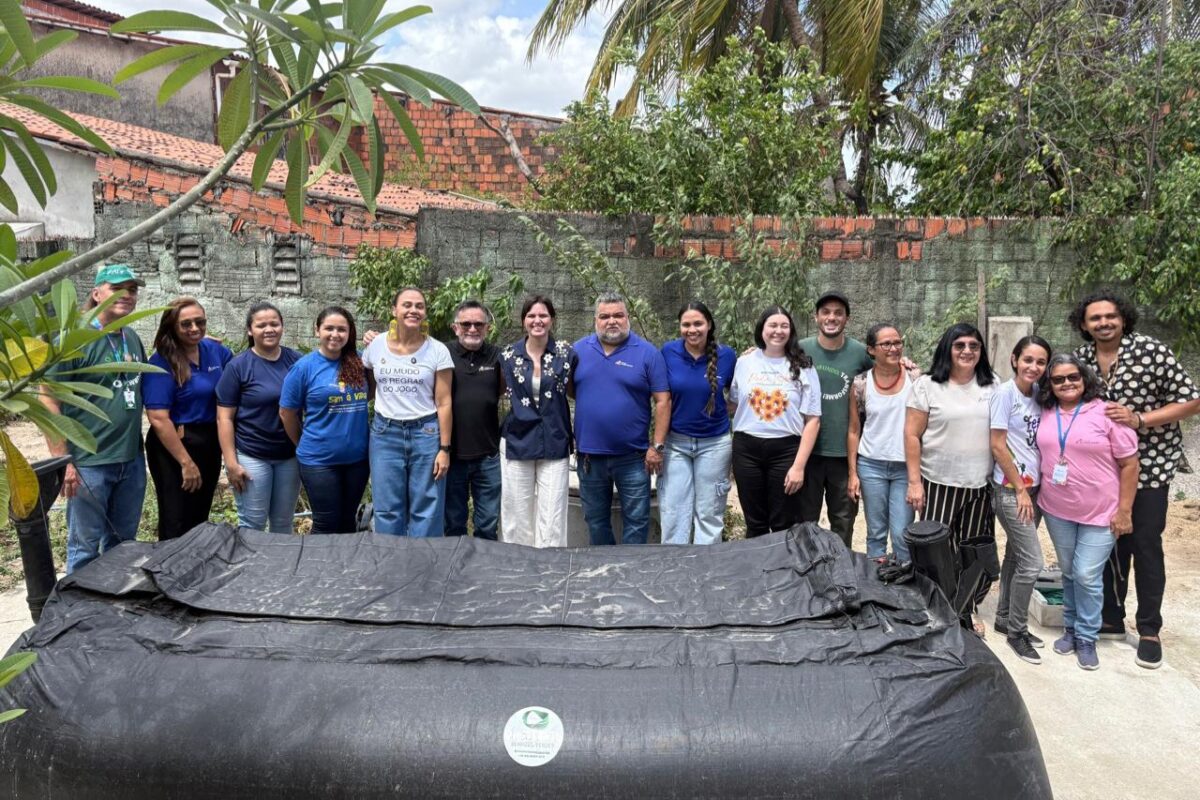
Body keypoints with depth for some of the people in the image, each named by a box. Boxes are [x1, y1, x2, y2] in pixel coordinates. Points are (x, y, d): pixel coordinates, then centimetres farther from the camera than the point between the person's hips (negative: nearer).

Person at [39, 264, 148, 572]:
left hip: (132, 460, 6)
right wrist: (62, 462, -17)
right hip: (89, 464, -6)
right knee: (86, 547, 7)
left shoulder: (132, 338, 8)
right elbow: (48, 400, -14)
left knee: (123, 543, 18)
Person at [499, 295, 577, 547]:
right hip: (518, 442, 1)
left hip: (555, 444, -1)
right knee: (517, 516, 7)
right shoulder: (509, 355, 2)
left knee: (552, 516, 0)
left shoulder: (567, 353, -2)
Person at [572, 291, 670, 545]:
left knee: (636, 520, 6)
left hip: (633, 455, -3)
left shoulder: (647, 352, -4)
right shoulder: (579, 349, 4)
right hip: (588, 454, 3)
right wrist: (569, 439, 2)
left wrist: (657, 446, -10)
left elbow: (662, 401, -5)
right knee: (595, 519, 16)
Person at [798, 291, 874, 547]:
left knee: (843, 520, 15)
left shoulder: (861, 352, -3)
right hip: (807, 449, 0)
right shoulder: (801, 349, -4)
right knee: (805, 518, 13)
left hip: (845, 451, 1)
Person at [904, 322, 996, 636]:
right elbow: (912, 435, -5)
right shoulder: (927, 385, -3)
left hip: (981, 486, 3)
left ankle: (965, 612, 26)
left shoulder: (992, 387, 6)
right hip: (939, 483, -3)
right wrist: (914, 481, -9)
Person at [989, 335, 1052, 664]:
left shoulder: (1038, 394, 6)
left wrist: (1034, 487, 6)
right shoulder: (1005, 393, -13)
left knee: (1016, 555, 14)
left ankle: (1005, 619, 27)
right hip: (1010, 489, -7)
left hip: (1033, 488, 7)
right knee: (1032, 562, -6)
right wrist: (1020, 490, -12)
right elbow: (998, 446, -14)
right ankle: (1017, 631, 9)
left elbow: (1040, 442, 13)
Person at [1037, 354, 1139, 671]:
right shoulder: (1045, 414, 1)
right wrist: (1033, 493, 8)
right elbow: (1039, 455, 14)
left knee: (1087, 576, -2)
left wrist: (1124, 510, -10)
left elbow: (1129, 463, -9)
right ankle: (1071, 628, 31)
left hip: (1100, 512, -4)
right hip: (1057, 510, 4)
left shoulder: (1106, 413, -12)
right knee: (1069, 572, 15)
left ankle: (1087, 637, 15)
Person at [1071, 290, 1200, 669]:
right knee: (1110, 542, 13)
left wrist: (1138, 419, -24)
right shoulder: (1081, 358, -2)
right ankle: (1111, 619, 28)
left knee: (1146, 545, 1)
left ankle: (1149, 630, 15)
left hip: (1149, 464, -4)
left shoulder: (1151, 351, -15)